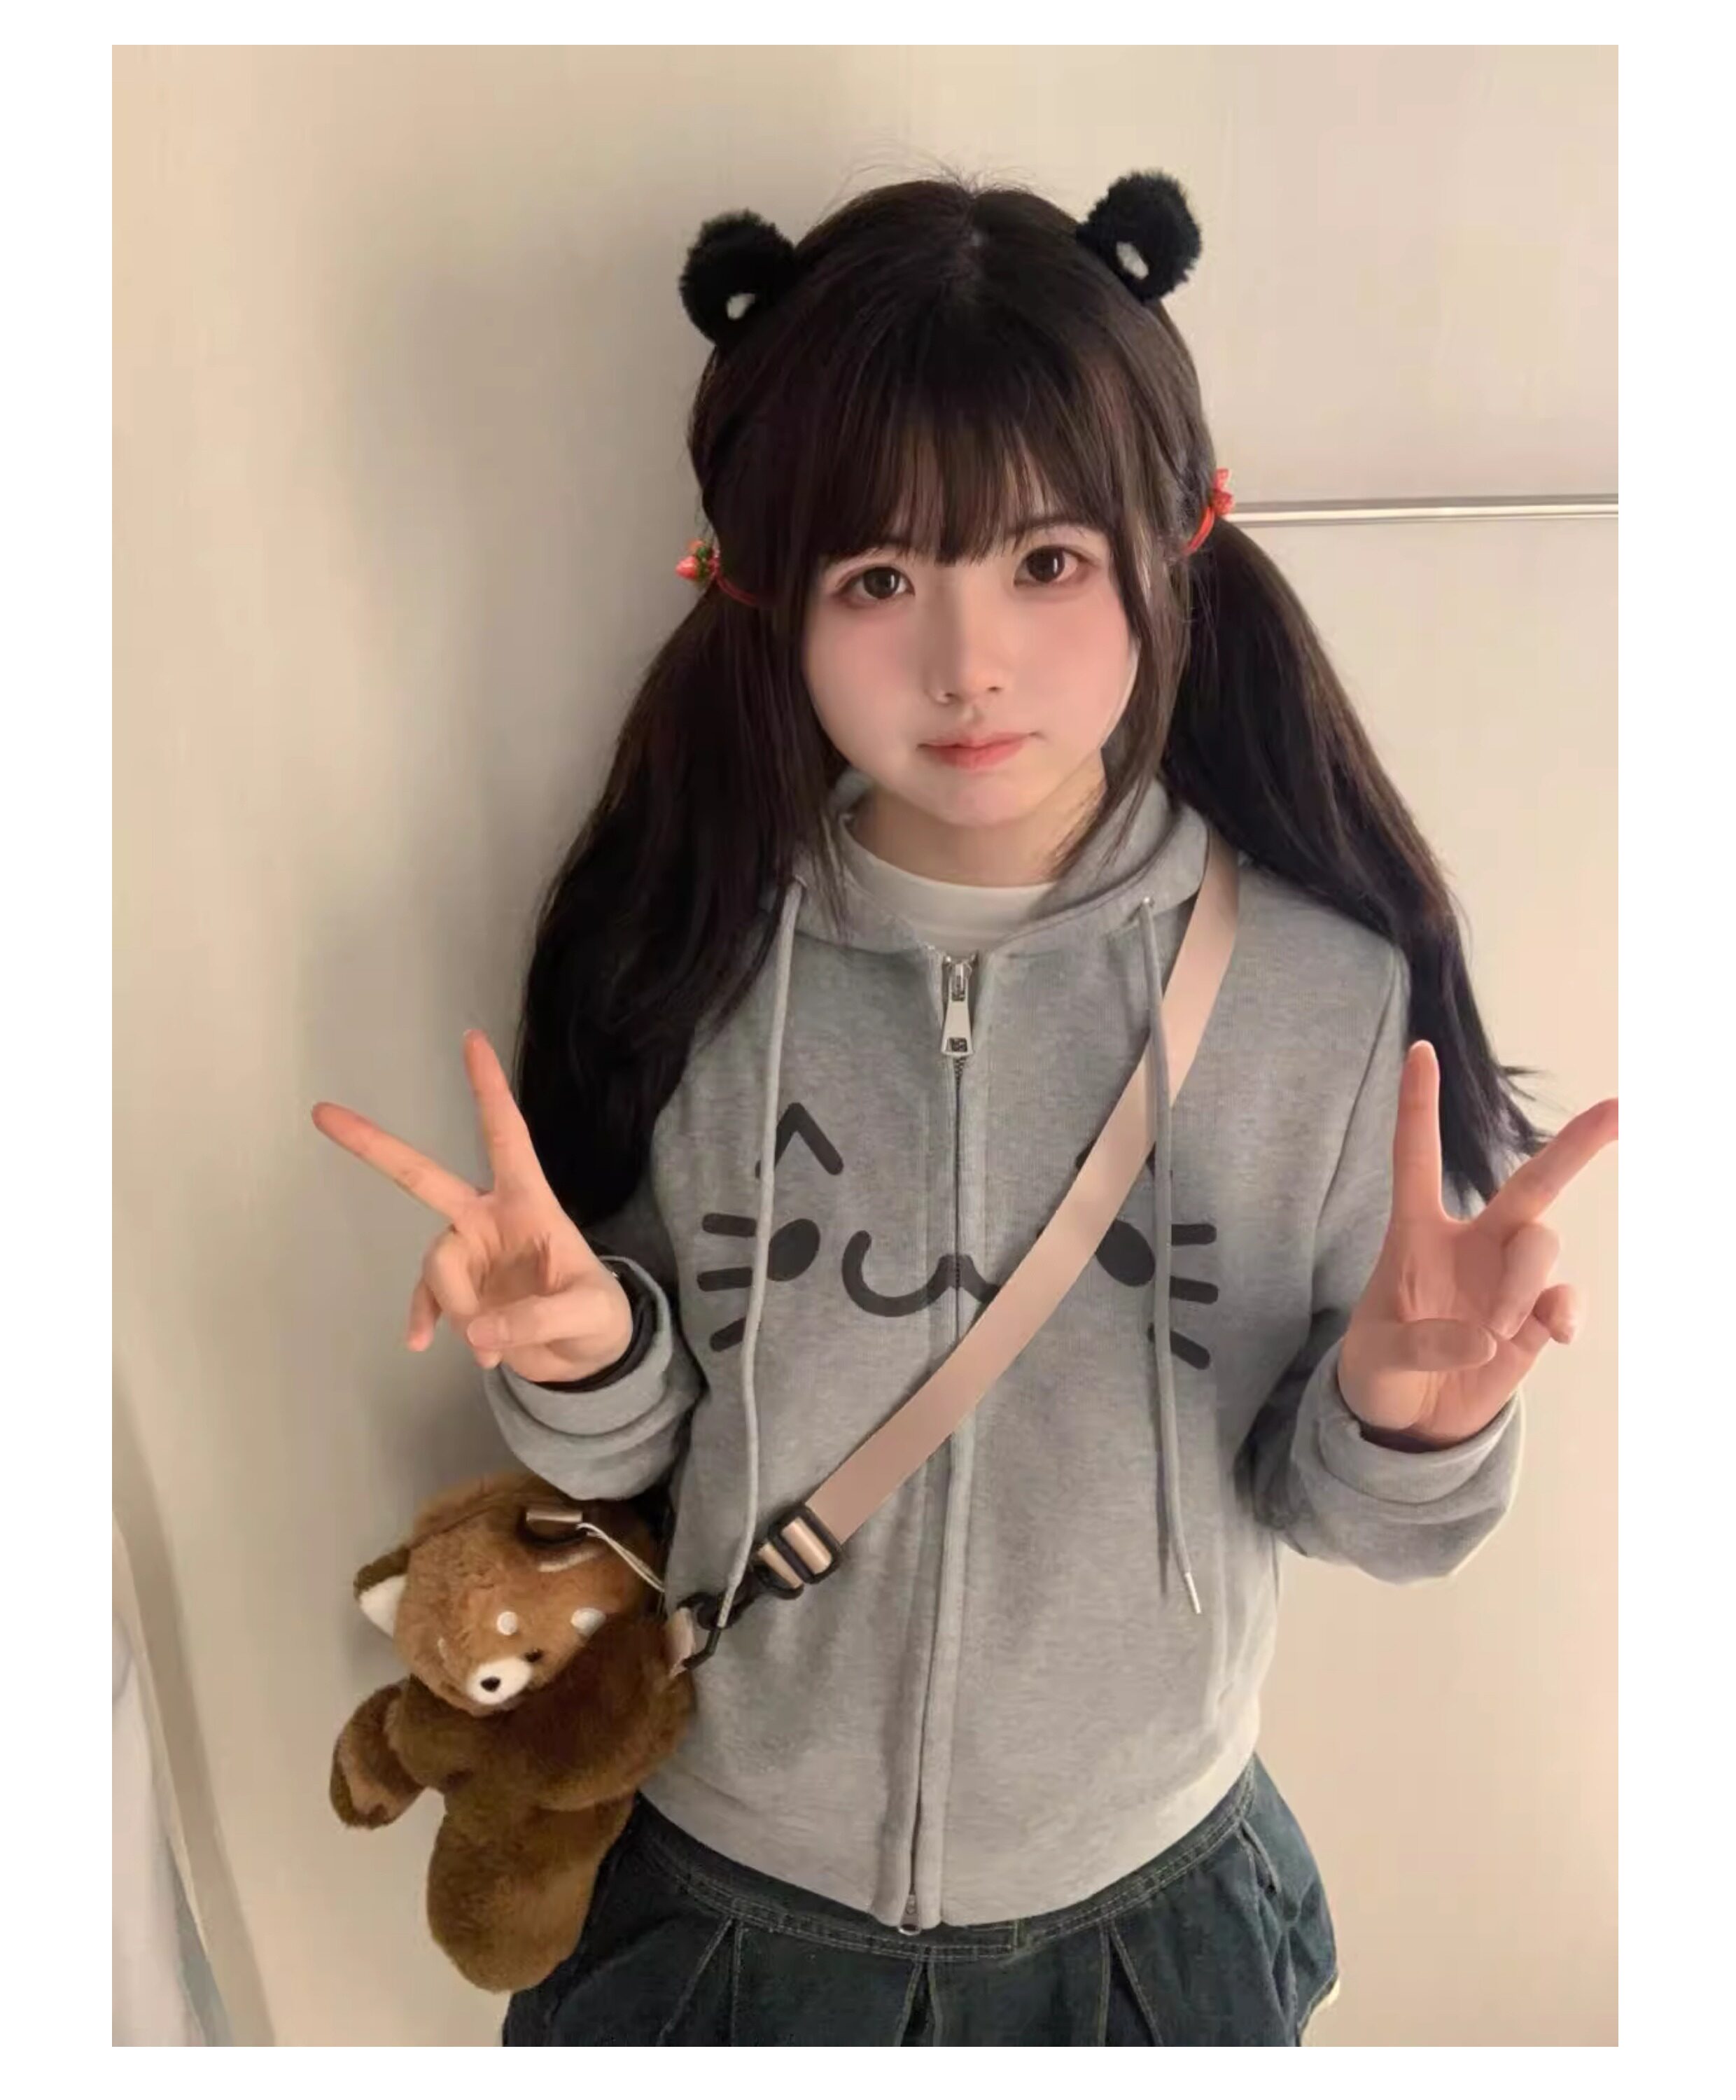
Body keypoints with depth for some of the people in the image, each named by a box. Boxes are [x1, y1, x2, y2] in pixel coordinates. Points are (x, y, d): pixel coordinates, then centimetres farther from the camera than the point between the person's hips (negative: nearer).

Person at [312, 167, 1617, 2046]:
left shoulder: (1328, 987, -19)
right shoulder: (682, 960, -17)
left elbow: (1350, 1515, -8)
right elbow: (629, 1446, -4)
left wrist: (1413, 1412, -28)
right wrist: (582, 1357, -25)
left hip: (1148, 1896, 0)